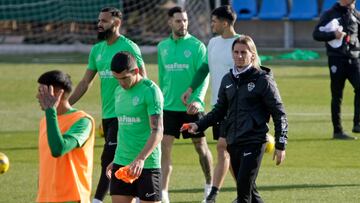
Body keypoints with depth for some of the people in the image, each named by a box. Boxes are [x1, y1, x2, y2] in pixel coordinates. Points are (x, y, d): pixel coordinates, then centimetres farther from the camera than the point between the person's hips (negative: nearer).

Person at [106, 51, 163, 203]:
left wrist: (141, 159, -31)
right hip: (121, 163, 7)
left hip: (147, 164, -7)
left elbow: (157, 132, -19)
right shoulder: (119, 91, 12)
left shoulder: (150, 91, -11)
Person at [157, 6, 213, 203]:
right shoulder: (162, 47, 7)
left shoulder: (197, 46, -6)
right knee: (164, 147, -7)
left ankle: (209, 185, 29)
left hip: (191, 107, -3)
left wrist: (198, 99, -27)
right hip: (169, 106, 3)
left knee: (200, 146, 9)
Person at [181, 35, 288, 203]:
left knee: (243, 186, -15)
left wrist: (280, 145, -8)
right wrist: (199, 125, 5)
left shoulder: (262, 79, -5)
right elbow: (219, 110, 20)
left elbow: (279, 114, -4)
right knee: (248, 189, 11)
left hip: (254, 142, -6)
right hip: (233, 143, 6)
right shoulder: (228, 79, 12)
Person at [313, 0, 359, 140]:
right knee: (337, 96, 2)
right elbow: (316, 34, -2)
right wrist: (333, 34, -16)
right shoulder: (329, 15, 1)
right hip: (337, 59, -3)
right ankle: (337, 131, 7)